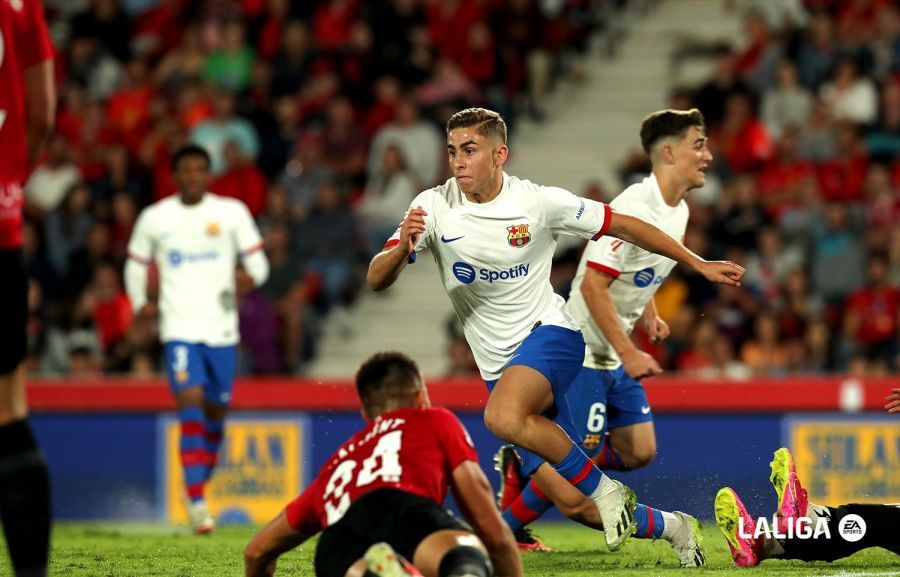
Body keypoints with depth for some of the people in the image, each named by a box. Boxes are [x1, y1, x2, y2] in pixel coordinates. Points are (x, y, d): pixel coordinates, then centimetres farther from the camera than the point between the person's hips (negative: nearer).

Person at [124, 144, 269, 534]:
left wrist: (250, 279, -16)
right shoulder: (154, 218, 5)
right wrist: (139, 303, 0)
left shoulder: (232, 212, 4)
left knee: (216, 410, 9)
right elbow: (136, 264, 15)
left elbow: (257, 261, 6)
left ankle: (200, 483, 34)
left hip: (222, 329, 2)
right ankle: (197, 502, -23)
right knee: (190, 403, -18)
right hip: (179, 329, -2)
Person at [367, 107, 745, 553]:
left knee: (503, 417, -37)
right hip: (497, 362, 3)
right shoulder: (433, 207, -6)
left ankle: (604, 489, -17)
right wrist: (401, 250, -32)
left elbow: (622, 227, 1)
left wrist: (698, 264, 3)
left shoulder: (539, 203, -10)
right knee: (572, 502, -3)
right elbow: (376, 280, -9)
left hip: (549, 333, -3)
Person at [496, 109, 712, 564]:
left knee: (638, 452, 6)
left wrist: (649, 315, 7)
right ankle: (502, 530, 12)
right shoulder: (635, 206, -23)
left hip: (617, 354, 9)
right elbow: (593, 284, -26)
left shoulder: (678, 210, 7)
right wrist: (628, 353, -27)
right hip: (583, 350, -9)